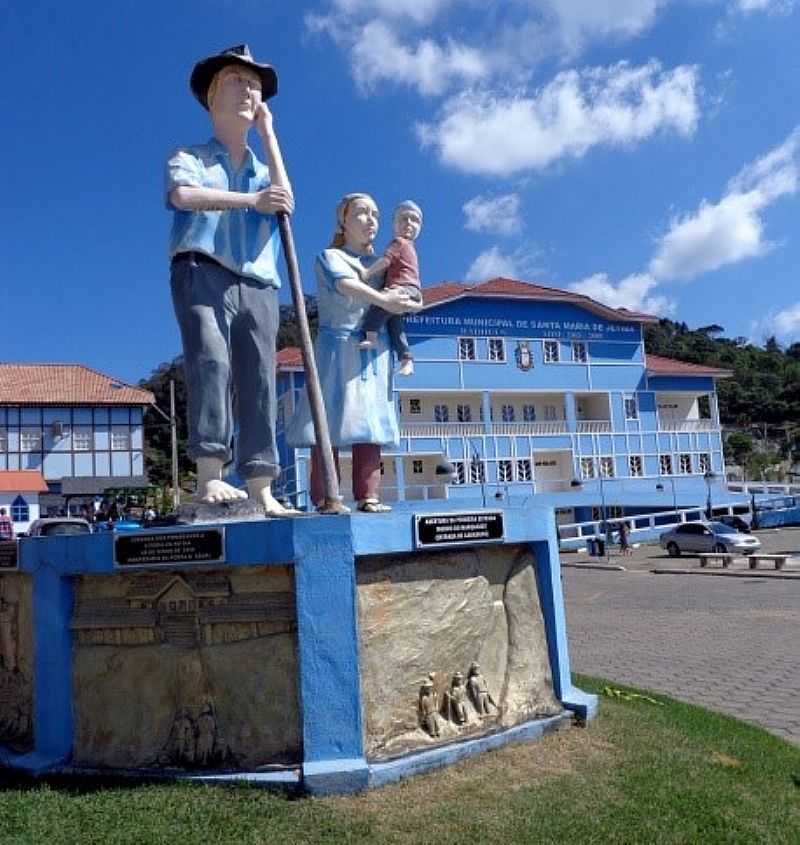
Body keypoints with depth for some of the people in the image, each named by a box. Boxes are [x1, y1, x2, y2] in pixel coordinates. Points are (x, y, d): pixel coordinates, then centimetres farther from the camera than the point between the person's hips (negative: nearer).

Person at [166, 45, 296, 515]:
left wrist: (269, 133, 11)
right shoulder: (190, 156, 17)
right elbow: (183, 195, -7)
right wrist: (253, 200, -13)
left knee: (259, 381, -6)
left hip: (258, 285, 4)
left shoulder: (264, 170, 27)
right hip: (203, 273, -3)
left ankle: (262, 489, -8)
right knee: (211, 361, -24)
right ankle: (210, 476, -27)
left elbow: (285, 202, 3)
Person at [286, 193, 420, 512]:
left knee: (370, 424, 0)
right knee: (329, 423, -8)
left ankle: (368, 497, 0)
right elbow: (345, 284, -18)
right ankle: (324, 498, -6)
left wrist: (405, 302, -7)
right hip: (337, 346, -5)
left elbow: (410, 300, 16)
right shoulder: (330, 257, 4)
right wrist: (382, 300, -30)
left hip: (374, 352, 5)